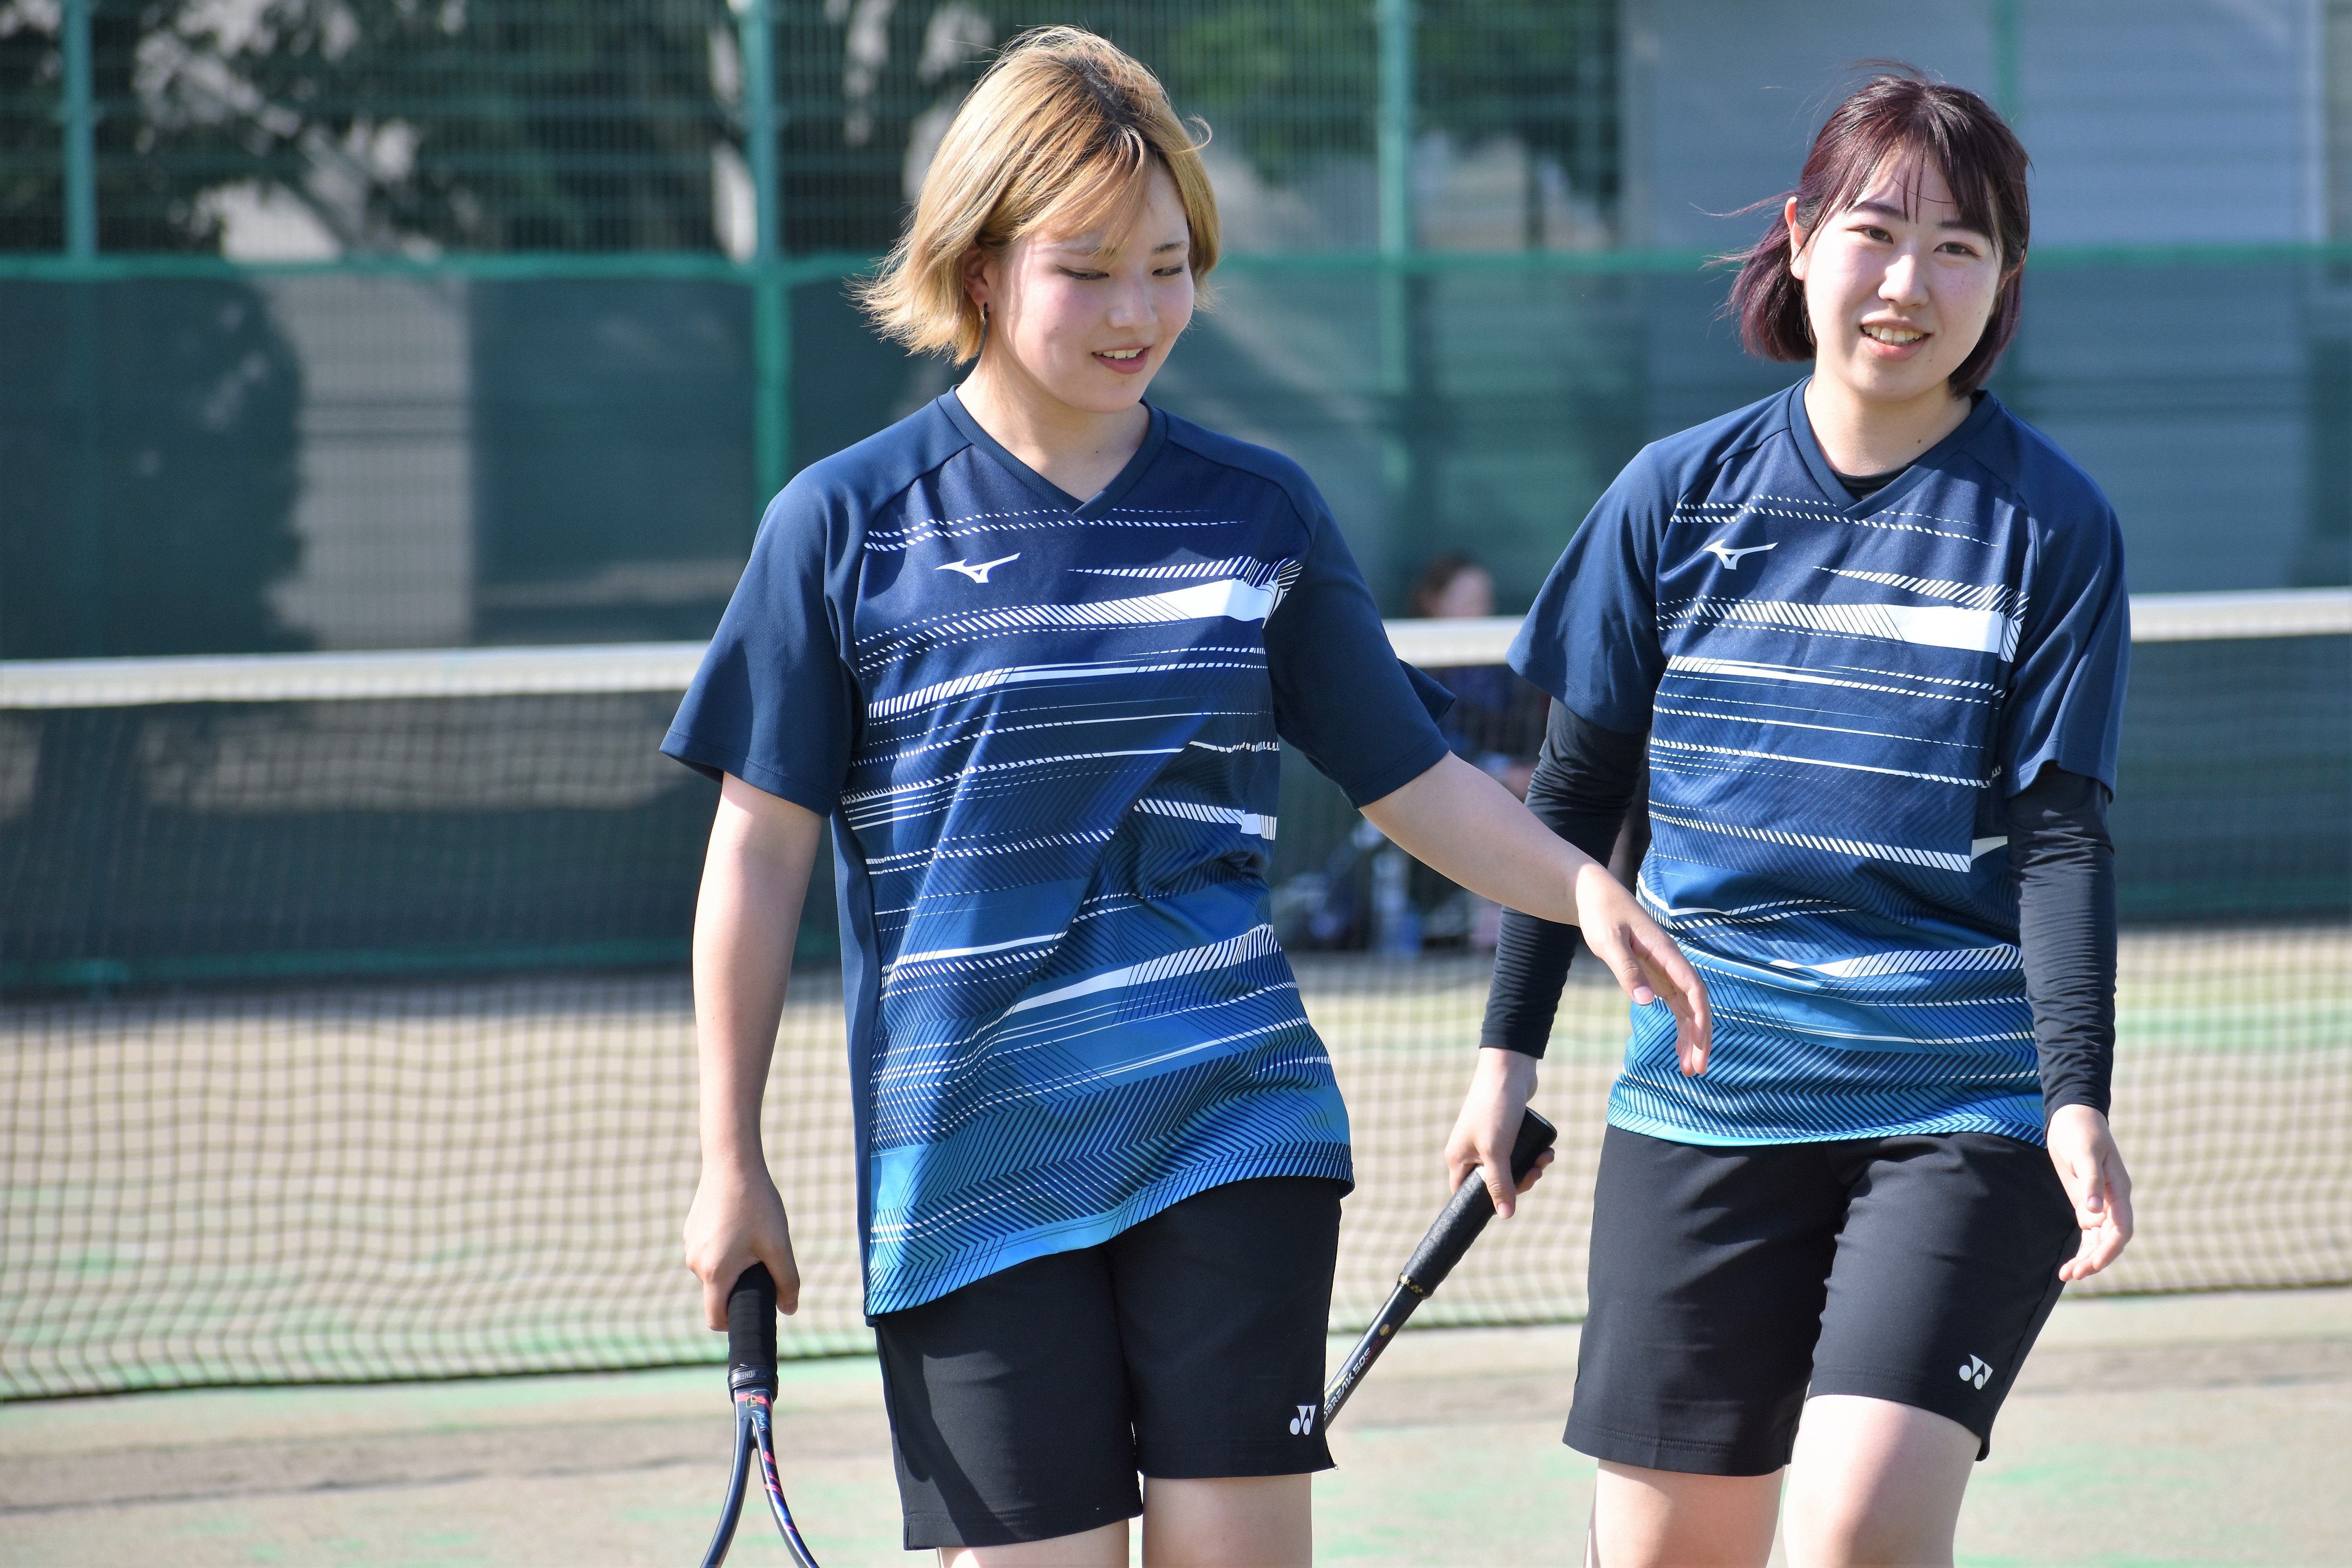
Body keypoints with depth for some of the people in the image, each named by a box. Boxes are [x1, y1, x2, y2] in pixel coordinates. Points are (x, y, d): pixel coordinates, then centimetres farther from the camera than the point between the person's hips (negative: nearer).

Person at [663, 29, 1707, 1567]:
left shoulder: (1259, 512, 6)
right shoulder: (845, 523, 0)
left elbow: (1413, 780, 12)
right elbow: (761, 855, 3)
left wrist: (1584, 889, -7)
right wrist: (732, 1164, 3)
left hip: (1233, 1133, 1)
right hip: (965, 1167, -1)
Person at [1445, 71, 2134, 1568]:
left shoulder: (2052, 526, -2)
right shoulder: (1679, 494, 5)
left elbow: (2062, 834, -6)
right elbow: (1576, 790, 12)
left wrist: (2078, 1101, -17)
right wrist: (1511, 1048, 10)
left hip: (1961, 1107, -3)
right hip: (1702, 1100, 3)